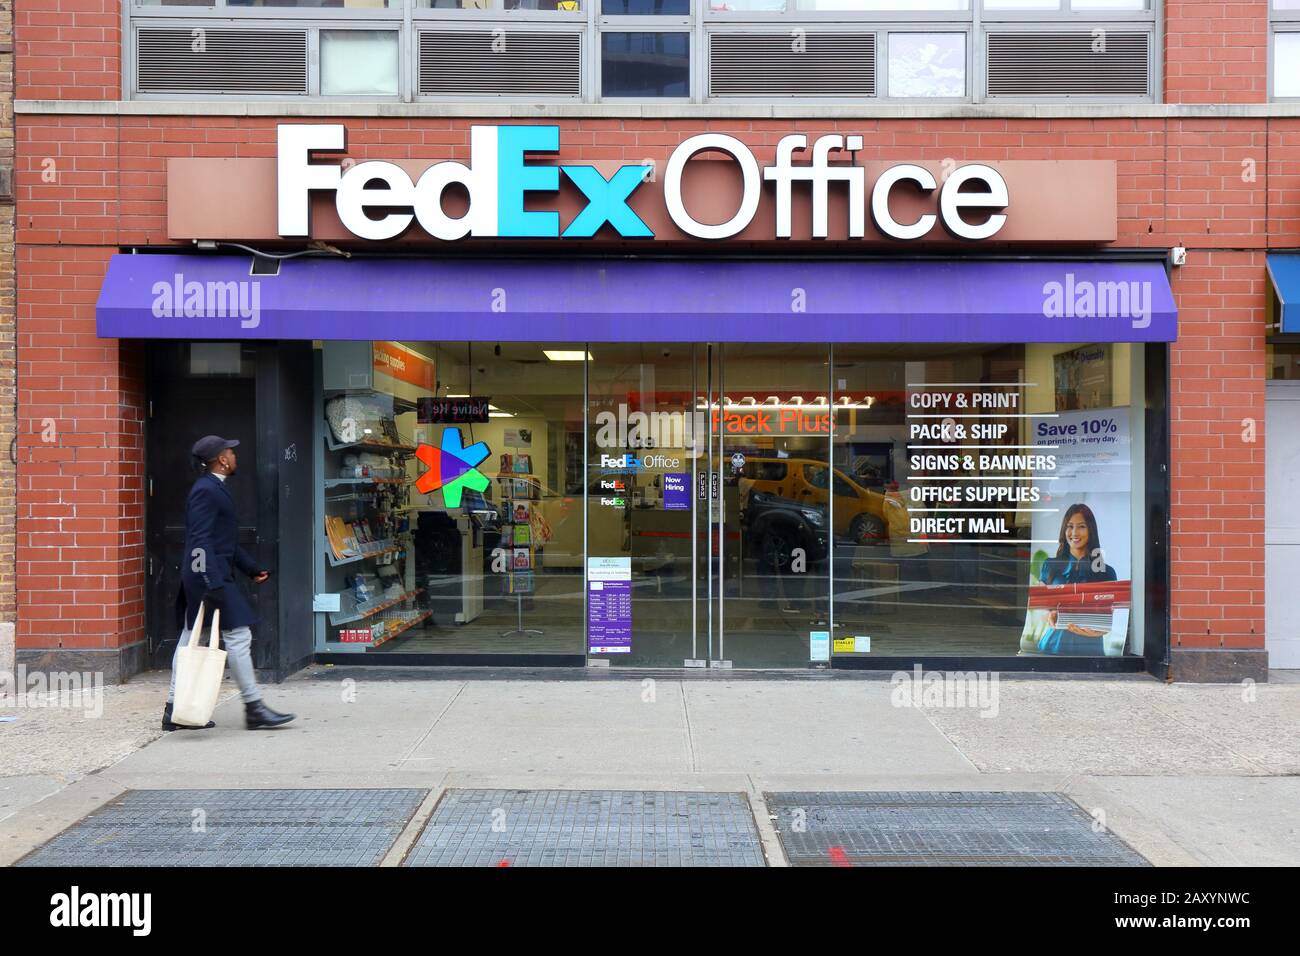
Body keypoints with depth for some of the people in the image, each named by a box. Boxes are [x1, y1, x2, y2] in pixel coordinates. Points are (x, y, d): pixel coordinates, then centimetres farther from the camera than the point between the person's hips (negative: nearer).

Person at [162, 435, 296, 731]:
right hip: (209, 576, -11)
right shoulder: (205, 491, -15)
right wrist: (214, 585, -27)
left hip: (212, 577, 11)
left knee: (191, 640, 12)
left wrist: (252, 569, 23)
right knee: (238, 635, -7)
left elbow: (227, 540, 24)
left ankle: (175, 710, 18)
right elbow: (200, 541, -22)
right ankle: (253, 706, -1)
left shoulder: (215, 488, 17)